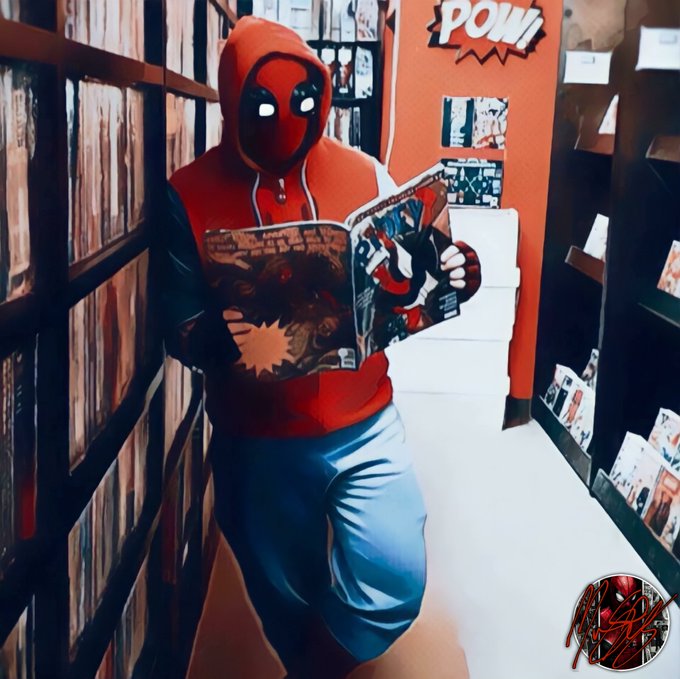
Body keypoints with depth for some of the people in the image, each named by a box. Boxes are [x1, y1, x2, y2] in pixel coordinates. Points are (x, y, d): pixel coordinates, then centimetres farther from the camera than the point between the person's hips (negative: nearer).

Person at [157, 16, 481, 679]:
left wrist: (455, 272, -18)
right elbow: (180, 330, -8)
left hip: (365, 431, 1)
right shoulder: (192, 195, -7)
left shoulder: (363, 173, -1)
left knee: (395, 586, -7)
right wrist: (221, 334, -30)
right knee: (290, 609, 15)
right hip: (259, 447, -1)